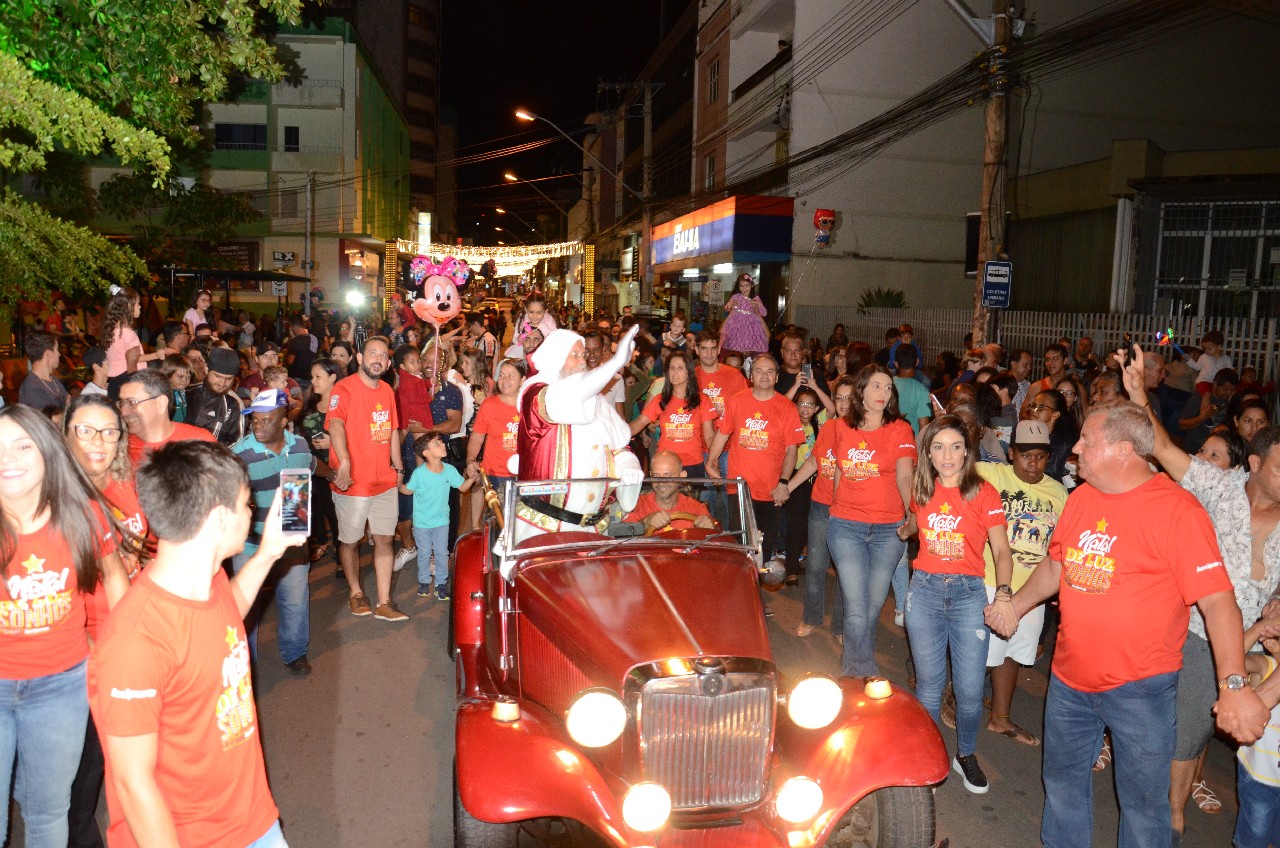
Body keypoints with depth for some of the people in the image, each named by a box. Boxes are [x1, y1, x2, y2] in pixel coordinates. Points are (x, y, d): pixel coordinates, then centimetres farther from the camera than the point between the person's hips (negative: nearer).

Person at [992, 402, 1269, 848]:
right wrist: (1016, 605, 18)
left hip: (1140, 687, -6)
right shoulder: (1080, 498, 3)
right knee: (1063, 780, 21)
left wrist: (1233, 685, -26)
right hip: (1069, 678, 6)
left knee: (1142, 799, 9)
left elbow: (1217, 599, -20)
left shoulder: (1178, 509, -17)